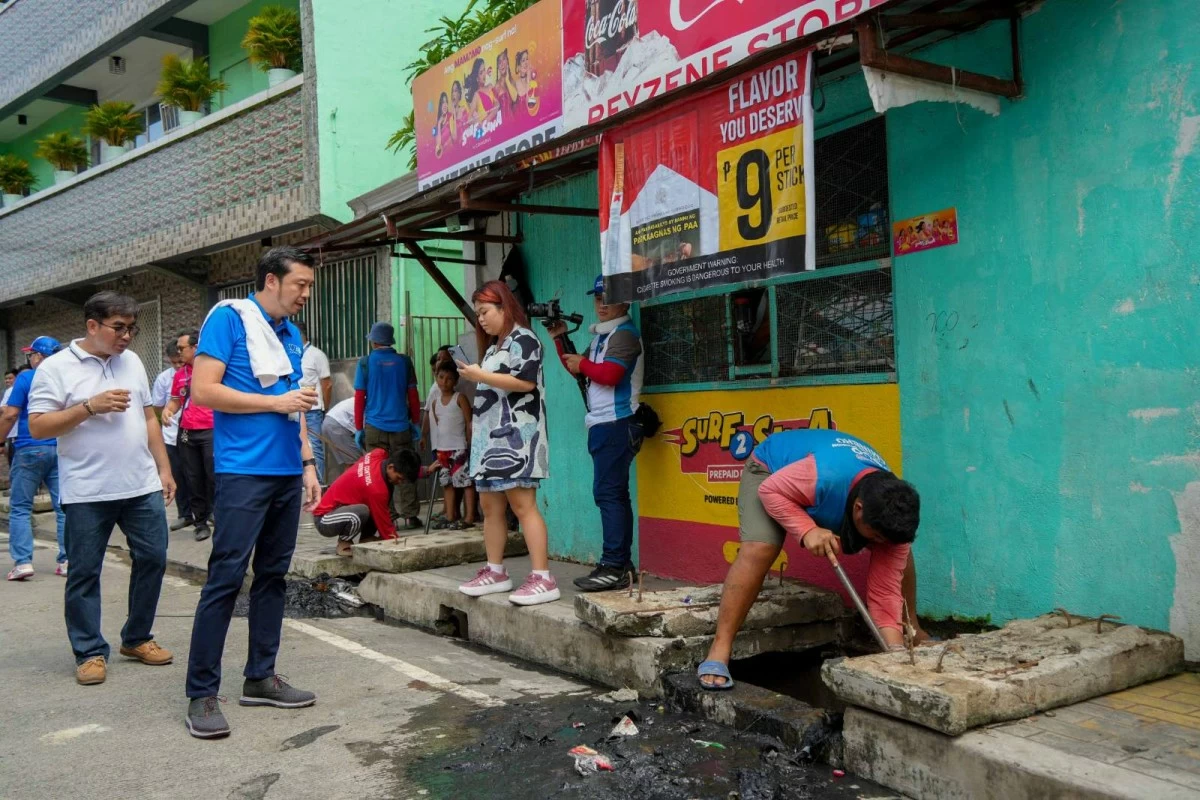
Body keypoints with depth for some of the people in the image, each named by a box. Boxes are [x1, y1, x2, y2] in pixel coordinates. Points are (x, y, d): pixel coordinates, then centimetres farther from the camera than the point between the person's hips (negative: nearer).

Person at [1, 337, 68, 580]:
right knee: (64, 507, 5)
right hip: (63, 450, 4)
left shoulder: (26, 378, -4)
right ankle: (67, 561, 3)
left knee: (20, 508, 4)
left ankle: (22, 562, -3)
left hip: (30, 449, -4)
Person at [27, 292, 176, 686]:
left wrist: (164, 468, 12)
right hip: (87, 493, -5)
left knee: (152, 558, 7)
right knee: (84, 573, 4)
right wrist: (90, 407, -18)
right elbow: (38, 427, -10)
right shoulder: (56, 368, -5)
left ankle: (136, 638, 23)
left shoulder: (132, 361, 11)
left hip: (143, 486, 5)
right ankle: (90, 652, 16)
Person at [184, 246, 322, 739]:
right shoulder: (228, 318, -5)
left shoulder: (291, 334, 17)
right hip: (243, 473, -7)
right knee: (226, 578, -7)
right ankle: (202, 694, 1)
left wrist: (308, 462, 15)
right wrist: (276, 403, -12)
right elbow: (203, 390, -13)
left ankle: (261, 677, 20)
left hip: (287, 474, 8)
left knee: (273, 575, 11)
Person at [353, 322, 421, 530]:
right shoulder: (404, 361, 3)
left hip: (374, 427, -1)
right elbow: (413, 394, 6)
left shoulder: (365, 362, 0)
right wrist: (416, 422, 15)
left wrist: (358, 428, 6)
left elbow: (359, 397, 0)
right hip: (400, 426, 1)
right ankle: (410, 516, 4)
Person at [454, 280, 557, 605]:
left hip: (516, 434, -10)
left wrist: (481, 376, -14)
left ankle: (543, 578, -15)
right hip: (491, 435, 10)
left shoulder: (523, 339, -5)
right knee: (490, 506, 9)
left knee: (522, 504, -14)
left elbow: (526, 381, -19)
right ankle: (495, 571, 18)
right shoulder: (493, 346, 24)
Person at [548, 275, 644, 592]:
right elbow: (577, 369, 21)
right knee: (614, 494, 10)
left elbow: (609, 374, -23)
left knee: (608, 494, -13)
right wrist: (560, 340, 12)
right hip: (603, 426, 10)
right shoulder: (601, 336, 20)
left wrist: (583, 364, -6)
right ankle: (621, 565, 15)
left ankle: (614, 566, -13)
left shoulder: (624, 334, -10)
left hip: (616, 425, -10)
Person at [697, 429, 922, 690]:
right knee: (759, 549, -31)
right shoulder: (823, 476, -46)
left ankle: (913, 631, 20)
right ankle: (718, 652, -25)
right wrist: (808, 530, -43)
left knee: (899, 555, -3)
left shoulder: (889, 514, -26)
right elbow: (770, 490, -31)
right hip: (772, 470, -5)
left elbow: (885, 591, -22)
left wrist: (897, 651, -29)